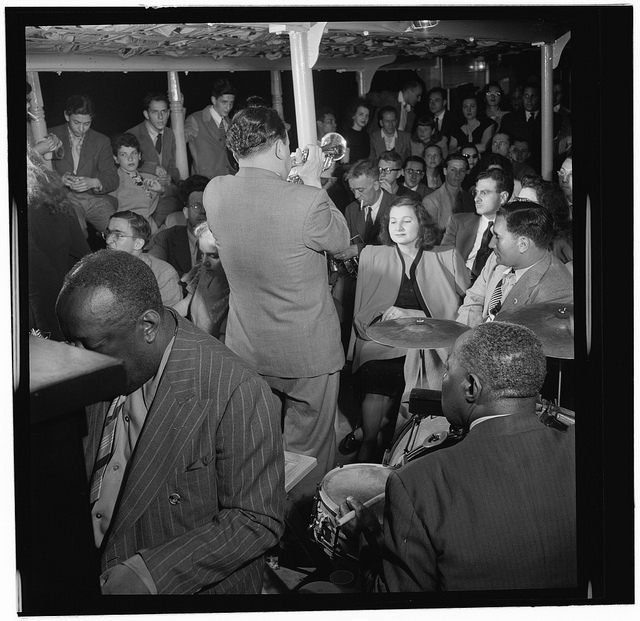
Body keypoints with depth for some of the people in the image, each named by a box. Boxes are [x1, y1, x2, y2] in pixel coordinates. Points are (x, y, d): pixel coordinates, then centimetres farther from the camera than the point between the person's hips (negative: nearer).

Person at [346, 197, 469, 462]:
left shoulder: (448, 259, 15)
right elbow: (361, 314, 14)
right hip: (381, 344, 1)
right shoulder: (372, 256, 19)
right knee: (376, 375, -27)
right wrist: (382, 319, -6)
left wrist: (416, 317, -6)